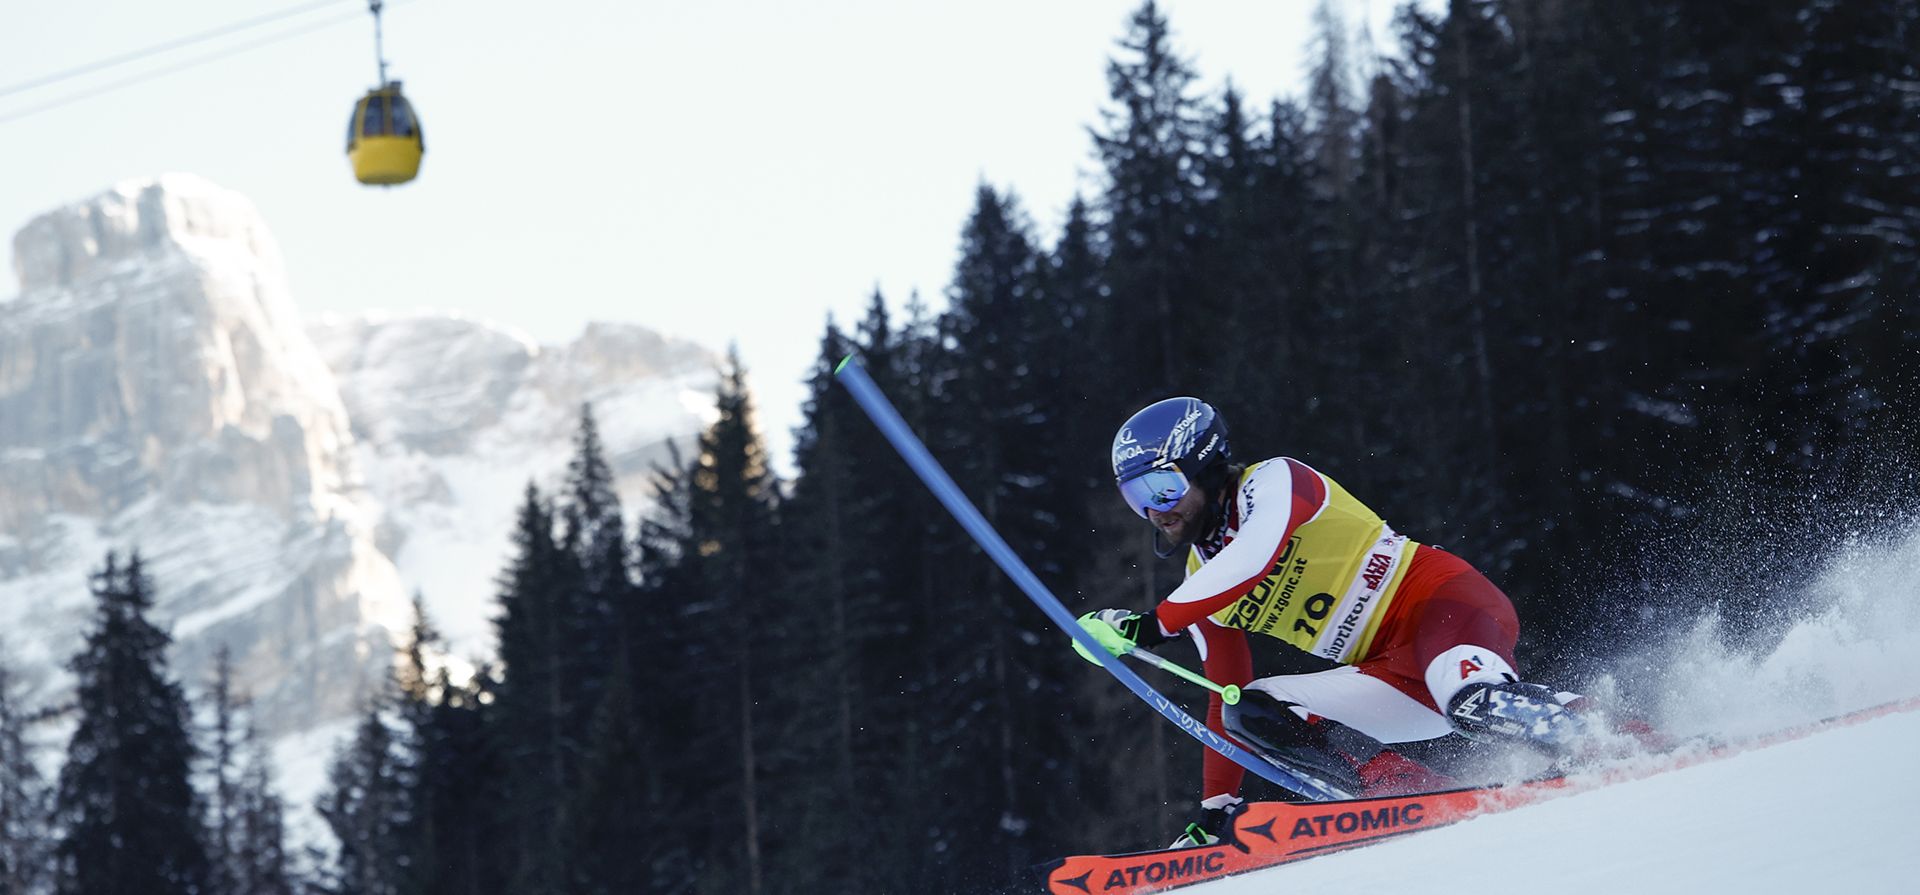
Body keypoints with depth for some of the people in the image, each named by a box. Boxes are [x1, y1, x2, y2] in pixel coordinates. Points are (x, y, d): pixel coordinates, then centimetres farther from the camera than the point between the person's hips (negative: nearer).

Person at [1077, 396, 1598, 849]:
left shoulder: (1272, 483, -6)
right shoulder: (1202, 593, 17)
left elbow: (1251, 562, -26)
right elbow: (1224, 697, 22)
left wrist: (1153, 625, -26)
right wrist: (1215, 812, 17)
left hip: (1445, 602, -8)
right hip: (1394, 674, 8)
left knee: (1474, 705, -40)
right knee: (1248, 714, -11)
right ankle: (1413, 793, -23)